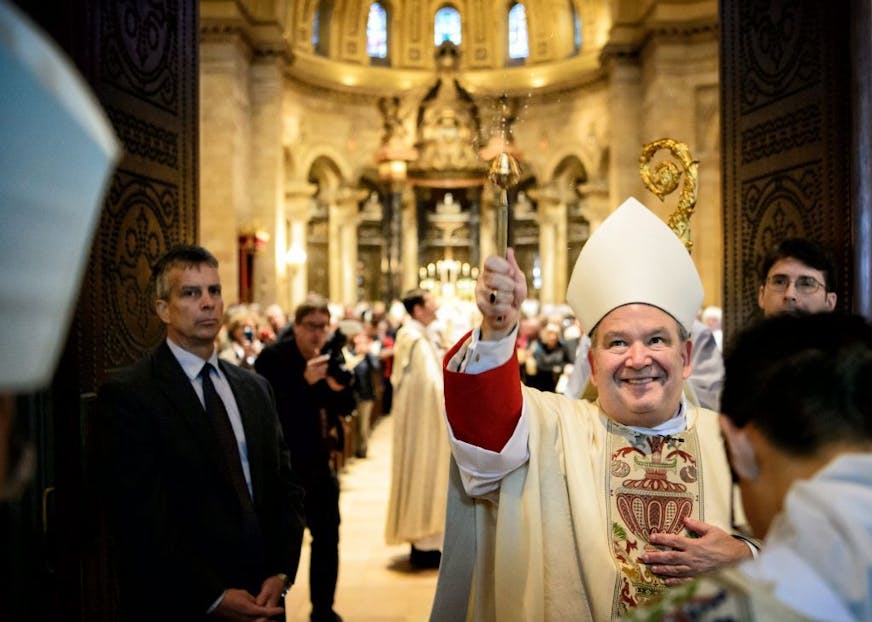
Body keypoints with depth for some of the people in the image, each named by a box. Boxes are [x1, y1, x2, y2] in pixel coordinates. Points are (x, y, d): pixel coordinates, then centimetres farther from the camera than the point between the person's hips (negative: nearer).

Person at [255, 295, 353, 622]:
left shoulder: (332, 356, 3)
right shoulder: (272, 357, -14)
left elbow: (342, 406, 8)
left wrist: (339, 388, -14)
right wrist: (305, 381, -30)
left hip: (318, 463, 6)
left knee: (328, 536, 13)